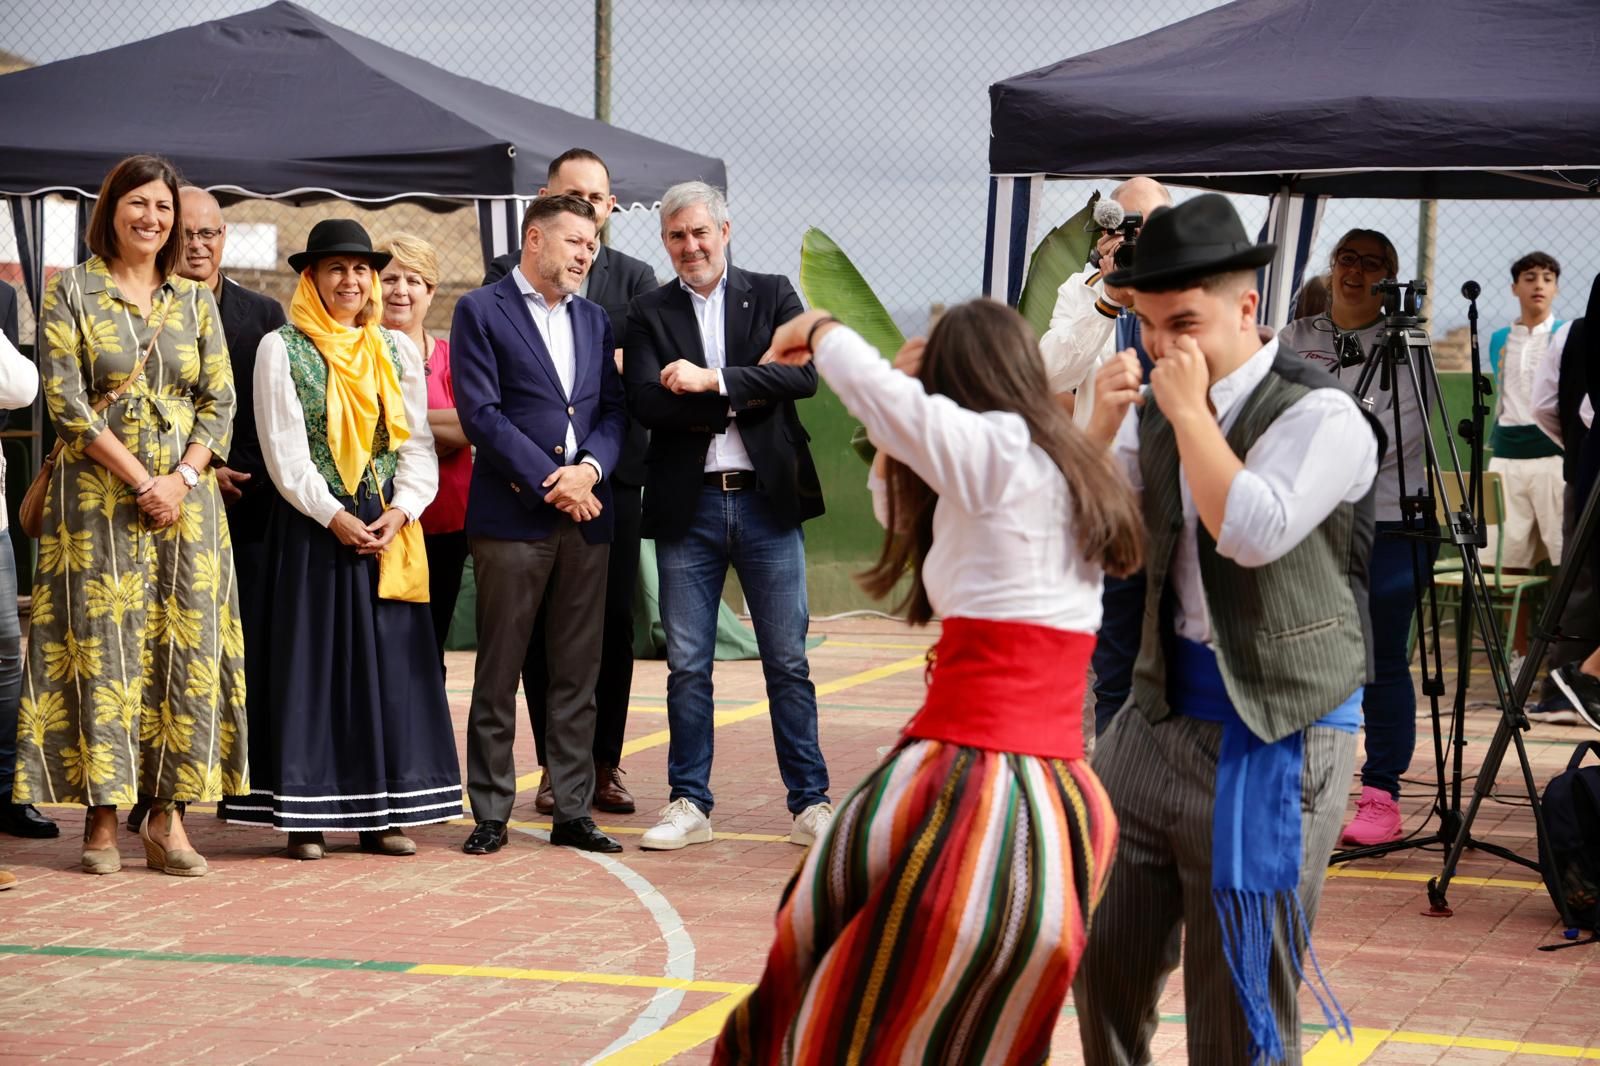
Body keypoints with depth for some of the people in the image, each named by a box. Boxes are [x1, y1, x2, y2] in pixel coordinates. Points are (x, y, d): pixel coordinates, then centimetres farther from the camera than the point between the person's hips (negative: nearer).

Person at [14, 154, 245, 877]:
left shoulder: (195, 300, 12)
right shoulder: (70, 292, 2)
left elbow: (220, 400, 7)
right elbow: (65, 401, -6)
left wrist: (183, 478, -9)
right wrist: (141, 479, -13)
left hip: (184, 496, 3)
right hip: (98, 496, -3)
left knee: (185, 649, -2)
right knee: (102, 648, -4)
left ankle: (167, 815, 2)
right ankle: (102, 818, 1)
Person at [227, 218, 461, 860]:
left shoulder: (397, 350, 11)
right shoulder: (281, 349, -1)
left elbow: (417, 443, 7)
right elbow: (284, 453, -7)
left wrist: (401, 510, -9)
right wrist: (335, 518, -14)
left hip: (388, 528, 4)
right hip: (311, 530, -4)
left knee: (388, 660, 3)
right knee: (311, 661, -2)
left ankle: (382, 813, 7)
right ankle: (306, 815, 2)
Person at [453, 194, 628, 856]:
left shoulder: (594, 320, 18)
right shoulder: (481, 311, 0)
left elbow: (614, 410, 12)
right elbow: (480, 413, -9)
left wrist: (590, 469, -8)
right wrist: (550, 481, -12)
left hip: (586, 515, 5)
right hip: (512, 514, -5)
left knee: (578, 674, 6)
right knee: (498, 673, 0)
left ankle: (573, 812, 11)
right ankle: (491, 814, 6)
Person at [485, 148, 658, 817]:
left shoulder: (635, 279, 10)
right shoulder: (508, 275, 6)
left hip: (612, 471, 1)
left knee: (613, 621, 3)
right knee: (543, 624, 3)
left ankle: (604, 764, 12)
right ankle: (554, 767, 10)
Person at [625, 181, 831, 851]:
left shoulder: (773, 296, 6)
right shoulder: (649, 314, 6)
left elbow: (803, 374, -10)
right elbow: (646, 402, -8)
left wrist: (712, 381, -17)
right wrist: (743, 398, -13)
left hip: (767, 500, 0)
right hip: (686, 506, 1)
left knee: (788, 663, 4)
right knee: (687, 666, 5)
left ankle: (810, 803, 10)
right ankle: (689, 804, 15)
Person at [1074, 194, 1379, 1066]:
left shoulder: (1320, 415, -13)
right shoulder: (1154, 408, 7)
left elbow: (1253, 533, -27)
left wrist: (1189, 412, -19)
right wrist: (1102, 427, -8)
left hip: (1275, 738, -6)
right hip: (1162, 712, 7)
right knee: (1107, 958, 14)